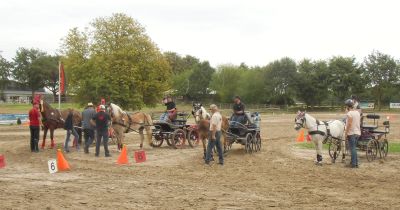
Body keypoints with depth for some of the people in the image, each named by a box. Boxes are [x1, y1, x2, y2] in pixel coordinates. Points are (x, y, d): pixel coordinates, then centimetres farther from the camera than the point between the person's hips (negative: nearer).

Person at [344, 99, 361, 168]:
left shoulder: (349, 113, -16)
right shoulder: (357, 112, 9)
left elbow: (349, 124, -19)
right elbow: (358, 123, 15)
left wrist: (346, 133, -14)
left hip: (351, 133, -8)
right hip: (357, 132, 8)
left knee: (352, 148, -2)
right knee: (354, 148, 16)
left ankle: (354, 163, 1)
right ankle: (356, 163, 18)